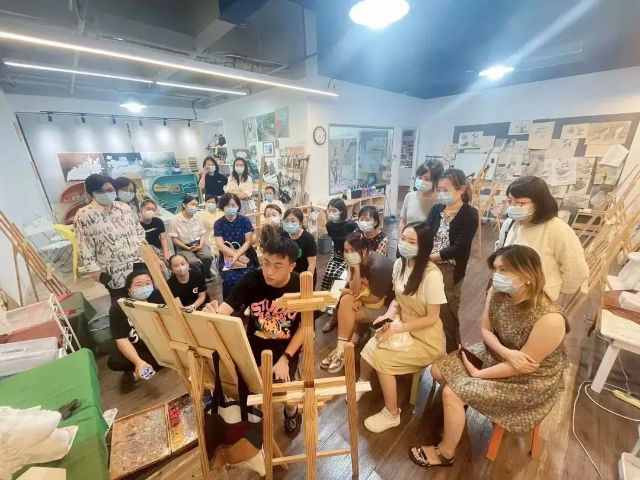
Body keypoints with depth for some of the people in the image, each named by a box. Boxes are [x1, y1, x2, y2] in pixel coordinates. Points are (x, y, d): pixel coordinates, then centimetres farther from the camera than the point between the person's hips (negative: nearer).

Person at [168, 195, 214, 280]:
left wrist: (201, 245, -13)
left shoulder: (198, 216, 2)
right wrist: (188, 248, -14)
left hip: (198, 244, 3)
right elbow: (174, 239, -7)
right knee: (193, 262, -31)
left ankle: (206, 275, 2)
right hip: (183, 247, -3)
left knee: (207, 257, -28)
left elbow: (202, 234, 5)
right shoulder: (175, 220, -9)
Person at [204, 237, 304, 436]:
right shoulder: (251, 279, -18)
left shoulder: (301, 287, -18)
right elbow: (224, 309, -24)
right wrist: (212, 313, -47)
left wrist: (285, 359, -16)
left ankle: (292, 411, 25)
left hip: (287, 348, -1)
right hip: (254, 345, 2)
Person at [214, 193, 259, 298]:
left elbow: (248, 241, -3)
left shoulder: (245, 220, 1)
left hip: (245, 256, 0)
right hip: (227, 258, 0)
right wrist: (239, 257, -15)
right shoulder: (218, 223, 2)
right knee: (230, 280, -25)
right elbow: (220, 245, -5)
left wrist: (237, 255, -18)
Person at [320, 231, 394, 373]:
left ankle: (342, 348, 3)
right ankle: (342, 348, -7)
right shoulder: (357, 261, -6)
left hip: (386, 304, -7)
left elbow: (375, 298, -21)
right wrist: (355, 268, -26)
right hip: (368, 296, 8)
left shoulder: (378, 265, -29)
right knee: (345, 301, -14)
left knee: (345, 312, -16)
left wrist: (352, 293, -7)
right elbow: (355, 290, -11)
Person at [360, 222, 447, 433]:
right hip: (401, 327, 5)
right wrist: (388, 316, -12)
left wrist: (399, 327, -22)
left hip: (426, 339, -5)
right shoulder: (399, 264, -5)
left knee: (381, 359, -20)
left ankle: (392, 414, 7)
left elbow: (432, 318, -18)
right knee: (367, 352, -14)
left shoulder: (432, 274, -25)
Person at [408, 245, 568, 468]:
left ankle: (445, 453, 13)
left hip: (529, 382, -6)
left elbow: (521, 365, -25)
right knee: (438, 370, 0)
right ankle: (459, 407, 33)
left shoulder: (549, 319, -34)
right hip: (495, 354, 6)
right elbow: (486, 330, -3)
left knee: (452, 393, -16)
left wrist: (478, 374, -14)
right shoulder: (497, 293, -15)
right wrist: (506, 352, -24)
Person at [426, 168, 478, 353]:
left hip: (450, 271, -4)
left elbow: (458, 248, -15)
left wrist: (430, 257, -21)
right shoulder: (436, 209, 8)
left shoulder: (470, 214, -6)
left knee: (447, 314, 9)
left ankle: (452, 352, 31)